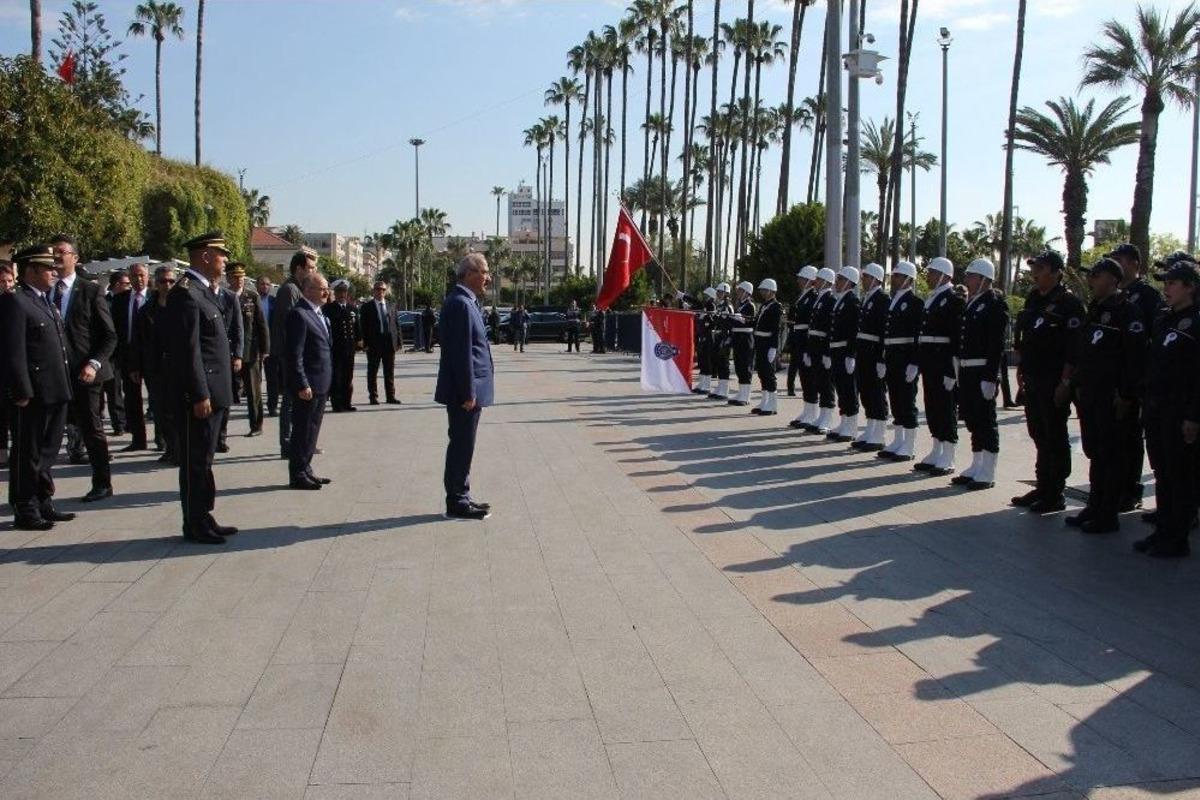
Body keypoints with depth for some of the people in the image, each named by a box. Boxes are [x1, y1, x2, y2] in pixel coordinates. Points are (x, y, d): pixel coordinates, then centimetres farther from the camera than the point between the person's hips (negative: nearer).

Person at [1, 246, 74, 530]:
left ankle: (44, 504, 29)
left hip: (55, 392, 9)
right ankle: (25, 511, 10)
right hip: (33, 395, -9)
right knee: (28, 454, 1)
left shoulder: (48, 303, 17)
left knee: (47, 452, 17)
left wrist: (67, 386, 14)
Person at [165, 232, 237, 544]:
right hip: (198, 395, -10)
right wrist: (200, 395, -21)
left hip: (211, 392, 10)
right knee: (195, 461, -1)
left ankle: (203, 518, 24)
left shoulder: (203, 291, 16)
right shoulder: (185, 293, -15)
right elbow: (188, 349, -20)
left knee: (203, 459, 16)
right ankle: (195, 526, 7)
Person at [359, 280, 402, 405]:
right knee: (372, 372, 4)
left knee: (390, 372, 6)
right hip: (374, 344, -3)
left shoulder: (391, 306, 12)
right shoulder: (366, 307, 1)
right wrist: (366, 342, -12)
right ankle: (373, 397, 10)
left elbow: (396, 325, 11)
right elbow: (363, 326, -4)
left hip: (390, 343, 3)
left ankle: (390, 396, 11)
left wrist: (399, 341, 3)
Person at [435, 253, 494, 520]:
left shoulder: (464, 301, 15)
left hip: (468, 390, 10)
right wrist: (468, 392, -21)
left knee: (462, 445, 15)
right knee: (461, 445, -2)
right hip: (464, 391, -10)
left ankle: (460, 498, 24)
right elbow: (461, 351, -21)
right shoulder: (460, 303, -17)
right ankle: (456, 504, 6)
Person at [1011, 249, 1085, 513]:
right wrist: (1021, 370, 17)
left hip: (1054, 382, -8)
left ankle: (1055, 495, 8)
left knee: (1055, 439, 0)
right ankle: (1043, 487, 24)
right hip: (1033, 380, 8)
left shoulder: (1068, 303, -11)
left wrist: (1065, 382, -19)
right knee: (1039, 434, 14)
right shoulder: (1033, 300, 13)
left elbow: (1074, 347, -16)